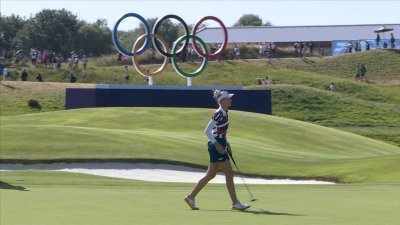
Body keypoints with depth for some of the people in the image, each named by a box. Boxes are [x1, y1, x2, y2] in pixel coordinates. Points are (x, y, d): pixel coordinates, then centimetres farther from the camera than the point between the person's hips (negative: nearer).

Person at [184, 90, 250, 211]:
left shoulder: (224, 114, 13)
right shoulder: (218, 114, -16)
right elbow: (207, 131, -19)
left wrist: (227, 144, 19)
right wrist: (217, 145, -22)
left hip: (219, 146, 10)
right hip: (216, 146, -10)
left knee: (210, 175, 12)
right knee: (229, 173, -5)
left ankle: (191, 197, 16)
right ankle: (235, 203, 1)